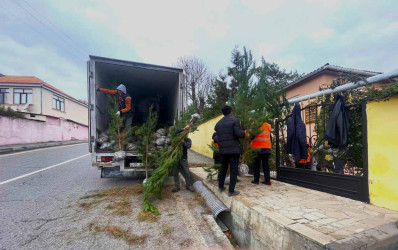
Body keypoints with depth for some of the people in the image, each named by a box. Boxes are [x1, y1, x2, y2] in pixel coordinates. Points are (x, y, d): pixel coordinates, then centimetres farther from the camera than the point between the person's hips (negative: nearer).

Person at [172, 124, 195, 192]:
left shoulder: (188, 140, 3)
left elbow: (188, 146, -17)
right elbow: (176, 131, -14)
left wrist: (183, 142, -33)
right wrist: (184, 129, -20)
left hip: (183, 158, -1)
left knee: (187, 173, 2)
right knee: (175, 173, 5)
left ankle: (188, 186, 18)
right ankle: (177, 187, 16)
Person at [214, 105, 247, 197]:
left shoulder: (218, 123, 11)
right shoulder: (234, 120, -7)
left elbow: (216, 137, 9)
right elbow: (238, 133, -17)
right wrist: (245, 133, 2)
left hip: (223, 149, 6)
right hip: (234, 149, -6)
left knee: (223, 167, 20)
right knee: (233, 169, 1)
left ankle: (221, 186, 30)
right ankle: (231, 190, 4)